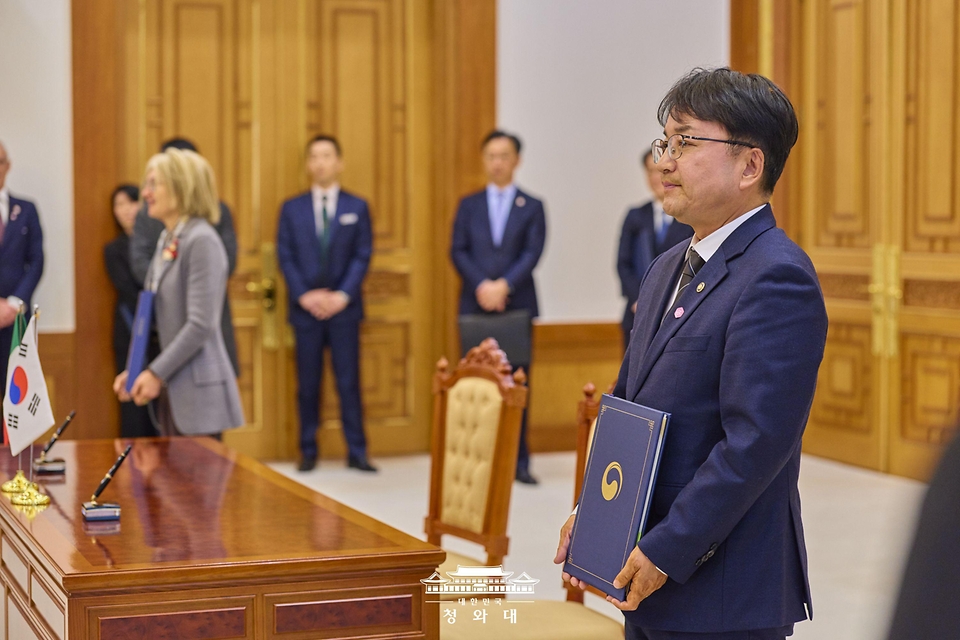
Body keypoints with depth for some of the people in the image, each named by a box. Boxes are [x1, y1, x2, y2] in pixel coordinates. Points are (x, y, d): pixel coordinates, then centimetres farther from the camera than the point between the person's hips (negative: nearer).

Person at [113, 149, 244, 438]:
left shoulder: (202, 241, -12)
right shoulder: (166, 241, 14)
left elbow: (201, 325, -19)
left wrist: (156, 373, -16)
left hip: (199, 392, -8)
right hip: (172, 391, 8)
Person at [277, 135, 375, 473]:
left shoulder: (357, 207, 6)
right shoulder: (291, 208, 8)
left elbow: (363, 256, 1)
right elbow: (285, 257, 3)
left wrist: (342, 295, -11)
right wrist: (304, 295, -9)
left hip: (344, 307, -1)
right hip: (306, 308, 1)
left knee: (349, 382, 0)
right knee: (307, 384, 4)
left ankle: (356, 451, 5)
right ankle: (308, 451, 12)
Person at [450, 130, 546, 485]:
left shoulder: (532, 207, 9)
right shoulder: (469, 205, 13)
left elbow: (533, 253, -2)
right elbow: (457, 251, 4)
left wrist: (504, 285, -16)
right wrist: (482, 286, -11)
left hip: (517, 305, -1)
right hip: (475, 306, 1)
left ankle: (519, 462, 4)